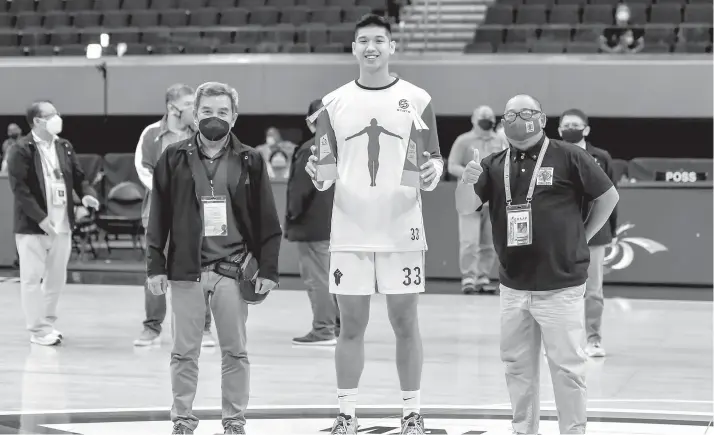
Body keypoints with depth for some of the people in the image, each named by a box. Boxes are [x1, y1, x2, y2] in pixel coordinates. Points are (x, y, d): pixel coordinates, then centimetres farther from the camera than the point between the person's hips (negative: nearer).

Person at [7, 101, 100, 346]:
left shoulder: (65, 147, 10)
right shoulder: (21, 150, -10)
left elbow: (78, 177, 14)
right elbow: (19, 188, -15)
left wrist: (87, 194, -8)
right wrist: (41, 218, -21)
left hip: (62, 226, 6)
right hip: (32, 226, -6)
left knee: (57, 278, 12)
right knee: (33, 278, 0)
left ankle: (48, 323, 26)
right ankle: (38, 329, 8)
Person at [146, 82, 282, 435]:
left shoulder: (249, 161, 3)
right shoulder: (174, 158, 3)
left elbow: (266, 220, 3)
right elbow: (158, 216, 3)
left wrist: (267, 269, -2)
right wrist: (155, 265, -1)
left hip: (232, 270, 0)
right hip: (186, 270, 0)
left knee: (235, 351, 6)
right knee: (185, 352, 6)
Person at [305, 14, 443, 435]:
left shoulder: (416, 99, 2)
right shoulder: (335, 103, 7)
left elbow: (435, 160, 4)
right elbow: (326, 172, 10)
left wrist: (431, 174, -18)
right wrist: (320, 174, -12)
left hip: (401, 231, -1)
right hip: (351, 231, 1)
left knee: (405, 322, 4)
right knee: (351, 325, 5)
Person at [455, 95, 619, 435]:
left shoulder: (568, 158, -5)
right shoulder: (493, 165, 7)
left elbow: (608, 196, 2)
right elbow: (465, 208, 0)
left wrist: (582, 236, 3)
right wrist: (467, 181, -20)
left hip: (560, 286, -5)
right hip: (513, 287, 5)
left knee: (566, 366, -1)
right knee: (517, 366, 13)